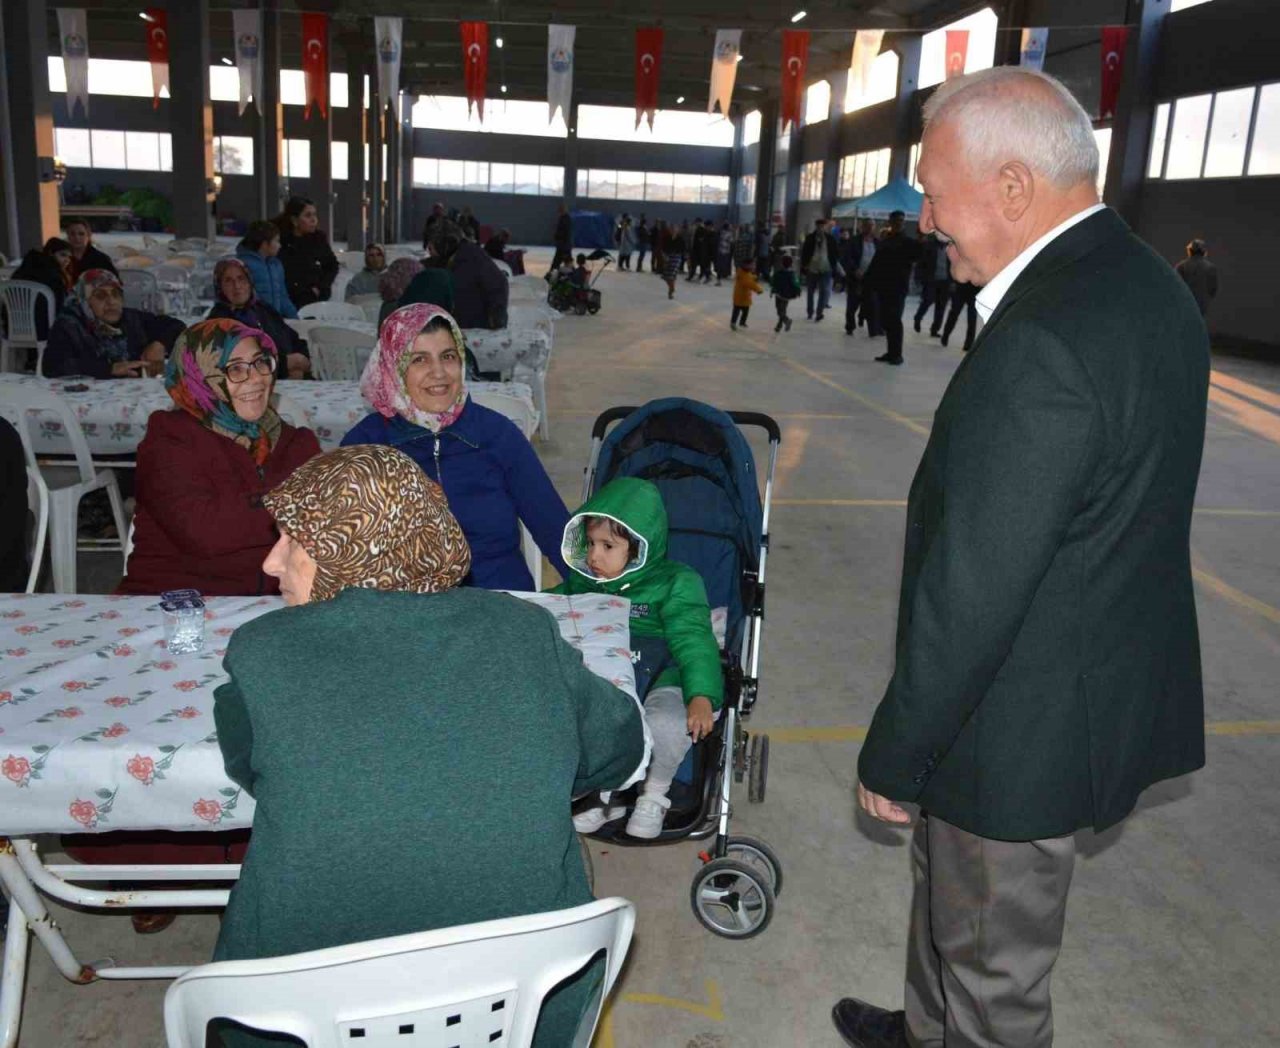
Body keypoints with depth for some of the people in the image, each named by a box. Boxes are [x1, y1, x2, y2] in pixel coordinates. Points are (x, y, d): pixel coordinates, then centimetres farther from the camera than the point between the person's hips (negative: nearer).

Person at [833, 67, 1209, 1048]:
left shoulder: (1042, 343, -30)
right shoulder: (1150, 284, 3)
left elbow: (971, 592, -28)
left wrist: (893, 758, -14)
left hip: (1029, 728, -10)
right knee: (946, 878, 30)